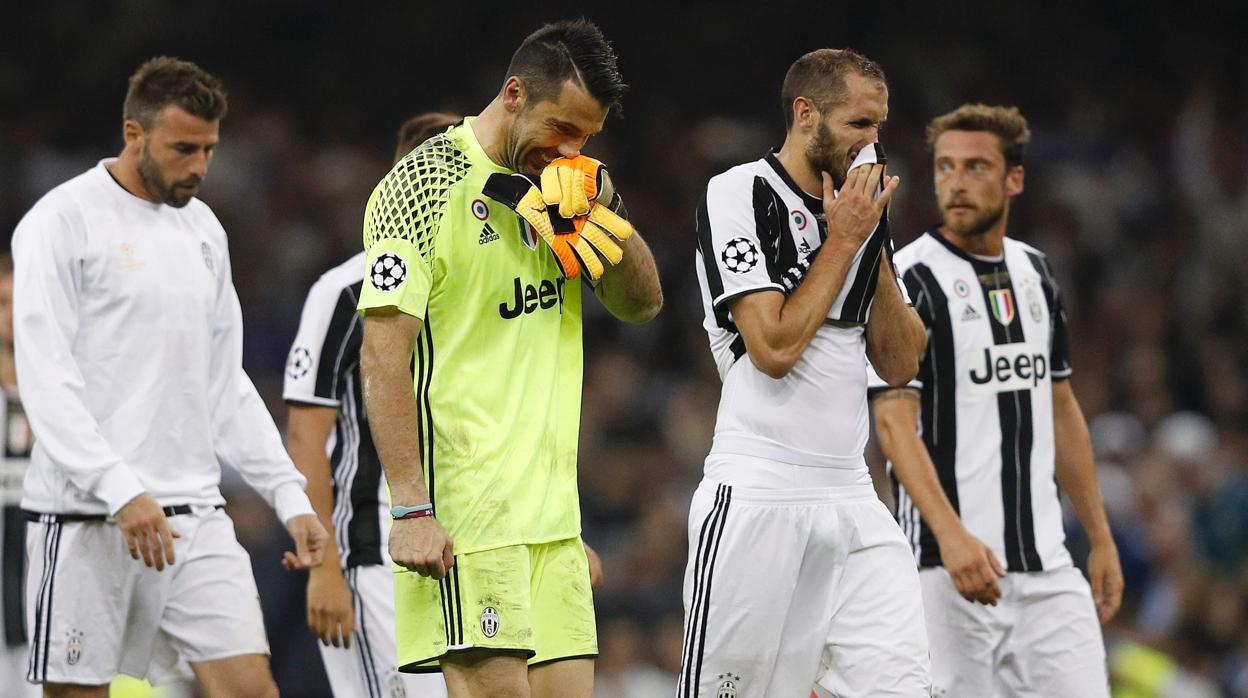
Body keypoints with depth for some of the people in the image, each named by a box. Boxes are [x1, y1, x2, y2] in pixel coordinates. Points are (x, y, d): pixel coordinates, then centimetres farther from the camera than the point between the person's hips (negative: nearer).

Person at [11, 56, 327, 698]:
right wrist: (121, 492, -24)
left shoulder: (202, 229, 16)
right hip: (84, 517, -6)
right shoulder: (62, 222, -6)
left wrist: (289, 496, 13)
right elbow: (45, 379, -14)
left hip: (194, 513, 6)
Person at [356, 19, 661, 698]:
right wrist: (411, 509, -20)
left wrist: (603, 209, -1)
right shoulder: (425, 184, -9)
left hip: (551, 509, 8)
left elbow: (642, 304, 18)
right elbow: (383, 357, -13)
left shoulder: (559, 182, 14)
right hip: (466, 511, -8)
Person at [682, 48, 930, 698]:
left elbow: (900, 364, 13)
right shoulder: (738, 194, -6)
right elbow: (773, 347, -15)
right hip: (757, 495, -6)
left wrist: (875, 244, 4)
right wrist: (843, 240, -8)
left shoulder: (858, 211, 15)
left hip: (850, 497, 6)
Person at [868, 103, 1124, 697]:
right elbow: (894, 422, -16)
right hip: (950, 562, -6)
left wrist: (1100, 537, 20)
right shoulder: (908, 281, -8)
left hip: (1044, 560, 6)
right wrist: (951, 535, -29)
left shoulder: (1036, 273, 15)